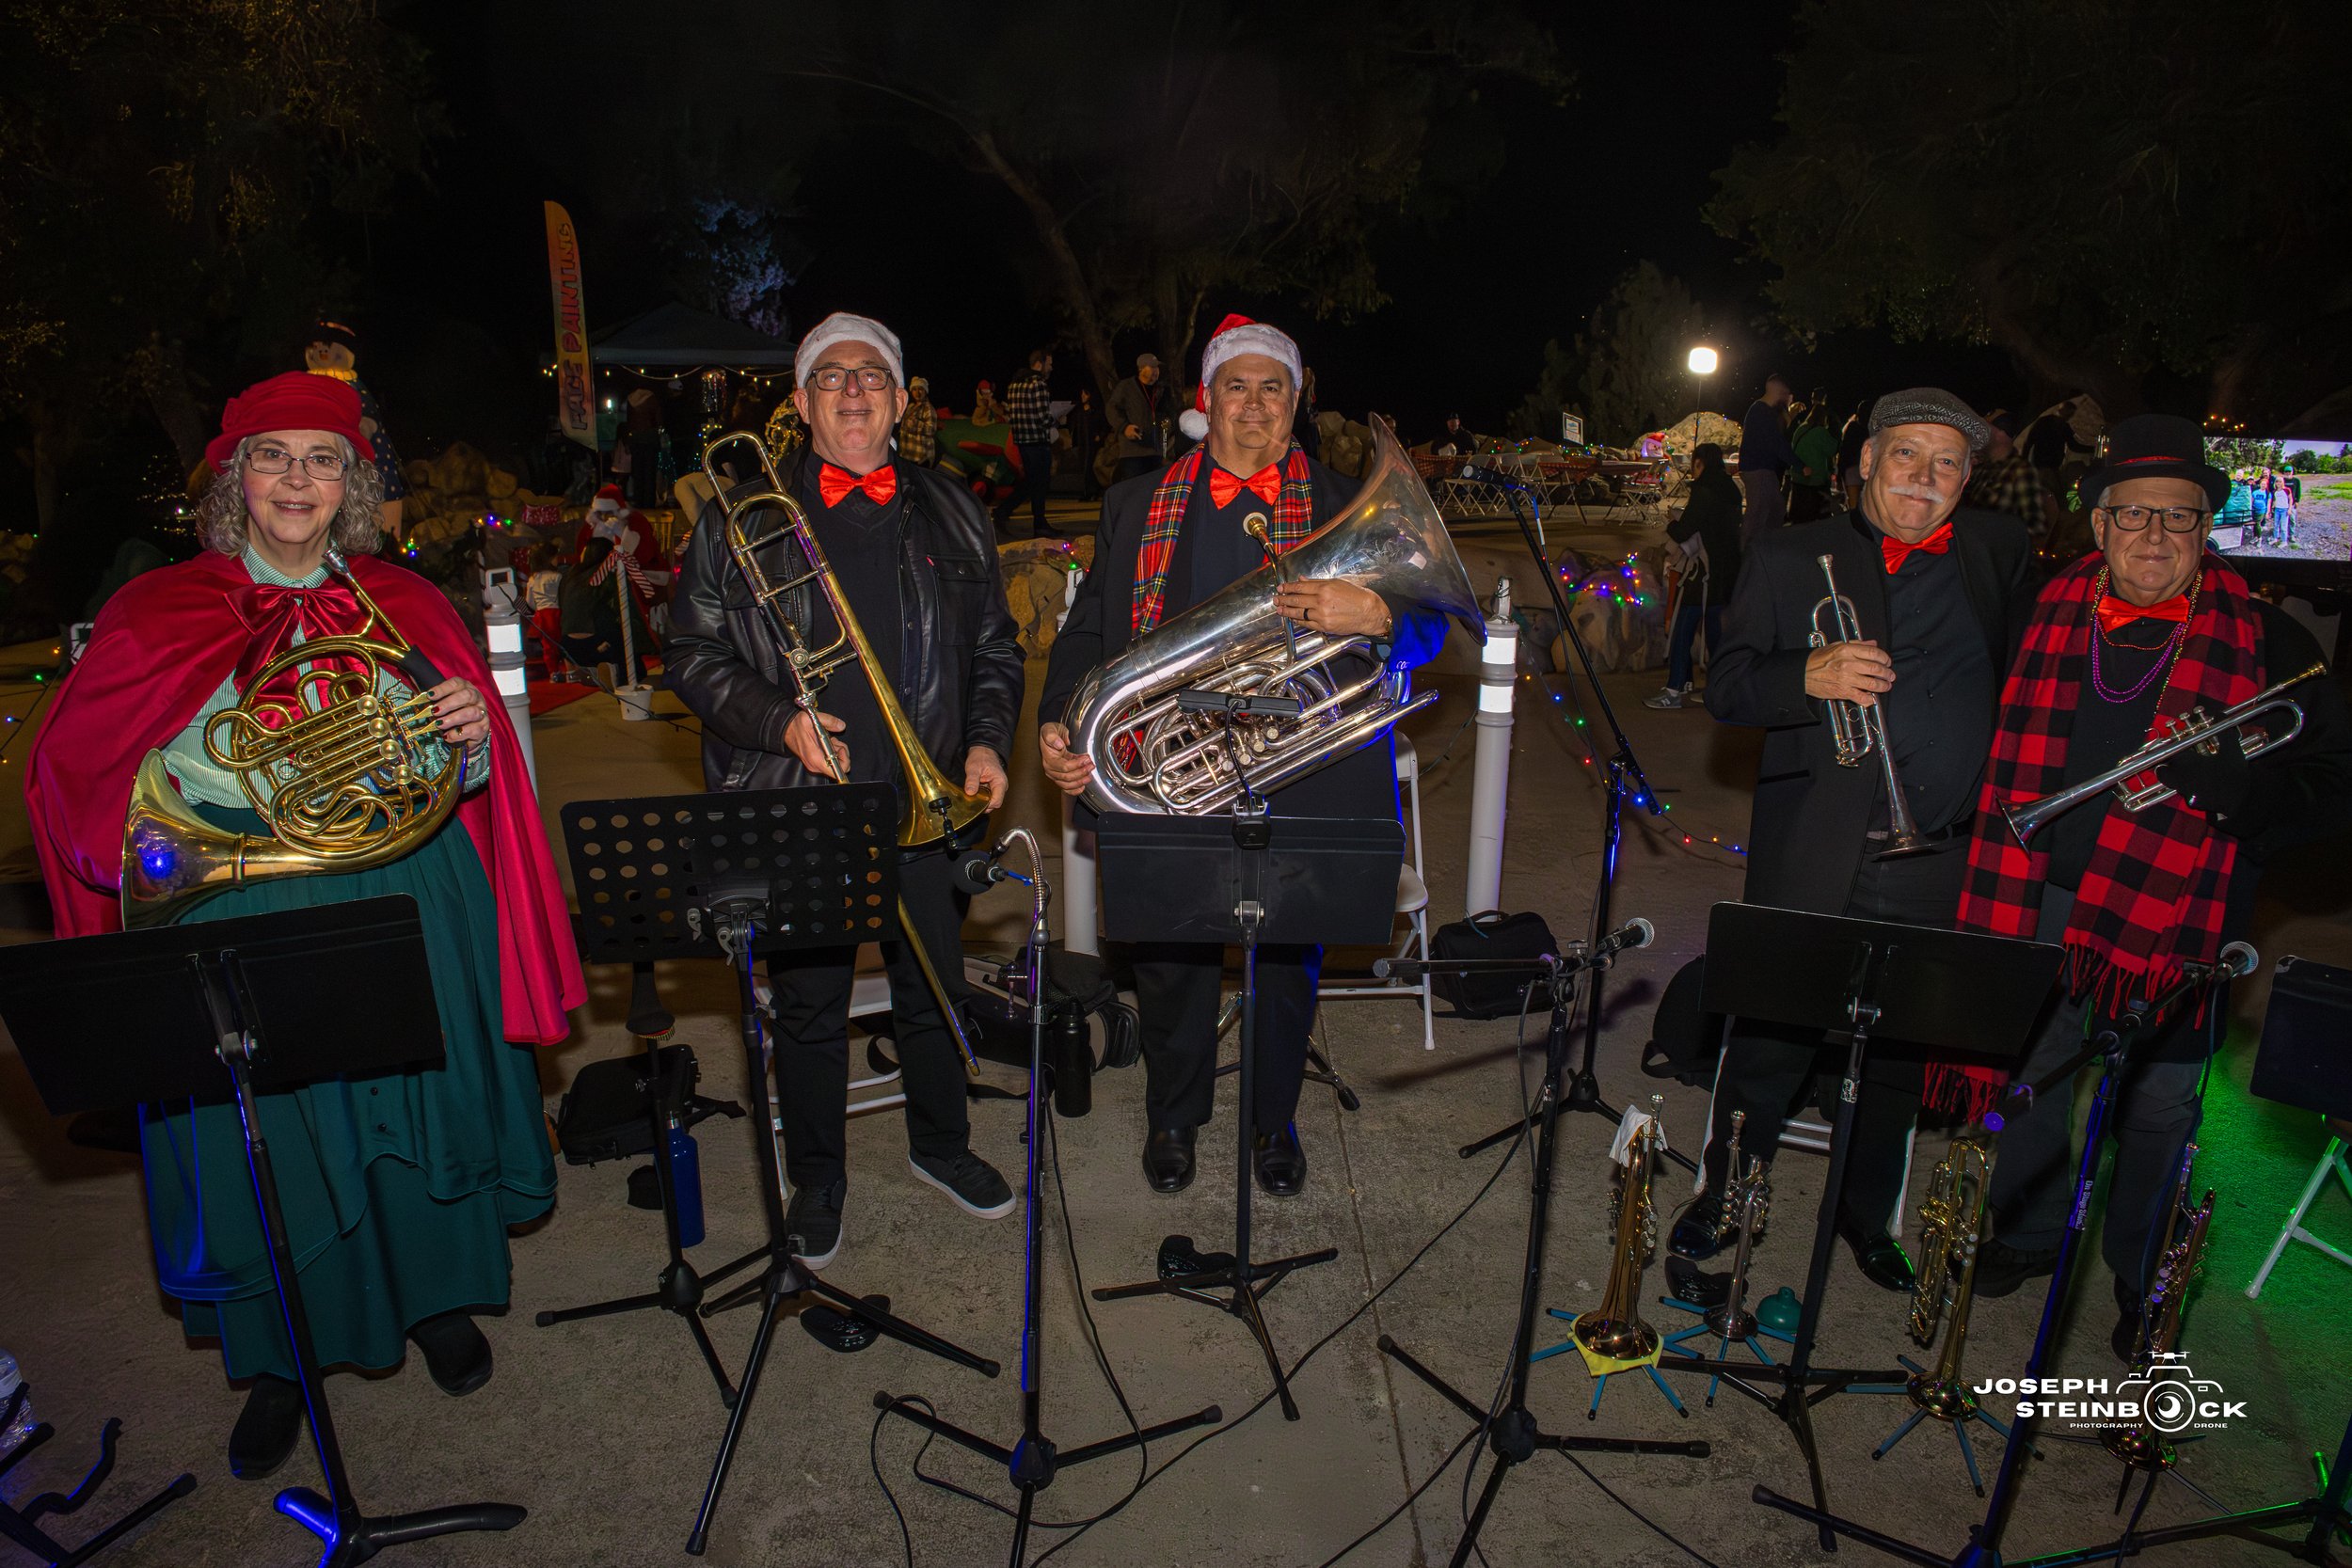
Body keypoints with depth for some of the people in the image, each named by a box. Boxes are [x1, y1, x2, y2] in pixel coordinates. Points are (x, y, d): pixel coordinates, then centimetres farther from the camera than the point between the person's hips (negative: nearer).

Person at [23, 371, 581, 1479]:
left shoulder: (402, 607, 6)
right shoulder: (158, 614, 1)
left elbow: (466, 776, 8)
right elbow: (81, 776, 4)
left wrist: (469, 741, -16)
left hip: (404, 902, 1)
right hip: (236, 918, -1)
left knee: (418, 1103, 11)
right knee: (259, 1131, 8)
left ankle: (435, 1298, 37)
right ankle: (279, 1362, 31)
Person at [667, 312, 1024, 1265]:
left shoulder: (949, 516, 8)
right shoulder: (741, 516, 1)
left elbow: (994, 649, 14)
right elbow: (692, 654, 1)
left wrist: (986, 742, -1)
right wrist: (779, 723, -14)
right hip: (799, 805, -2)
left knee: (935, 987, 16)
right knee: (809, 1007, 10)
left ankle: (940, 1143, 40)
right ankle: (816, 1179, 32)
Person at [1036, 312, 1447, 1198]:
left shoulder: (1348, 509, 5)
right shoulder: (1137, 507, 8)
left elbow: (1427, 628, 0)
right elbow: (1088, 631, 6)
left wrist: (1372, 615, -23)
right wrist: (1057, 726, -10)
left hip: (1299, 784, 0)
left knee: (1288, 966, 14)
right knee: (1172, 963, 13)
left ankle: (1275, 1122, 39)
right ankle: (1172, 1117, 39)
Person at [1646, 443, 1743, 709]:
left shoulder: (1703, 492, -15)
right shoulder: (1731, 491, 11)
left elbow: (1681, 533, -17)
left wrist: (1671, 525, 6)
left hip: (1703, 572, -8)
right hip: (1728, 572, 8)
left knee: (1682, 628, -5)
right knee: (1715, 626, 15)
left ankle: (1675, 689, -6)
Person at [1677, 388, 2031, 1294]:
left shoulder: (2003, 556, 11)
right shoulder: (1791, 559, 3)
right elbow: (1724, 687, -3)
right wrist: (1809, 676, -21)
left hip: (1944, 867, 3)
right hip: (1814, 857, -3)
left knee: (1905, 1054, 15)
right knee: (1772, 1040, 4)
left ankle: (1869, 1213, 37)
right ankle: (1723, 1198, 27)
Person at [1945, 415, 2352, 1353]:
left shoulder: (2266, 641, -2)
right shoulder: (2043, 618, 3)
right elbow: (2003, 755, 11)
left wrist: (2236, 780, -21)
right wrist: (1995, 884, 2)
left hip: (2173, 918, -2)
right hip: (2039, 904, 2)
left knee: (2156, 1116, 10)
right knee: (2028, 1076, 15)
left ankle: (2145, 1286, 32)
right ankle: (2031, 1230, 39)